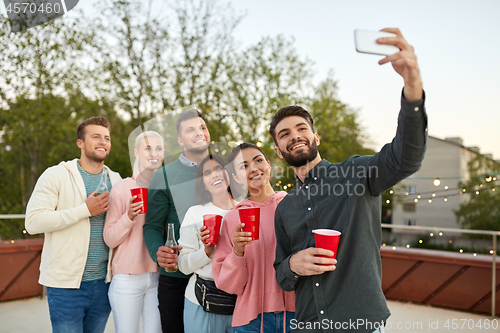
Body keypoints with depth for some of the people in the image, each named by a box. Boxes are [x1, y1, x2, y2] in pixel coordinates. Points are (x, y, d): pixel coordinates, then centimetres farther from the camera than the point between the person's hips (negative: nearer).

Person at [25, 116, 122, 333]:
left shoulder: (115, 180, 10)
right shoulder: (56, 175, -5)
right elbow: (33, 221, -15)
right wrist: (85, 210, -18)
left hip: (104, 282, 5)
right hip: (66, 284, -4)